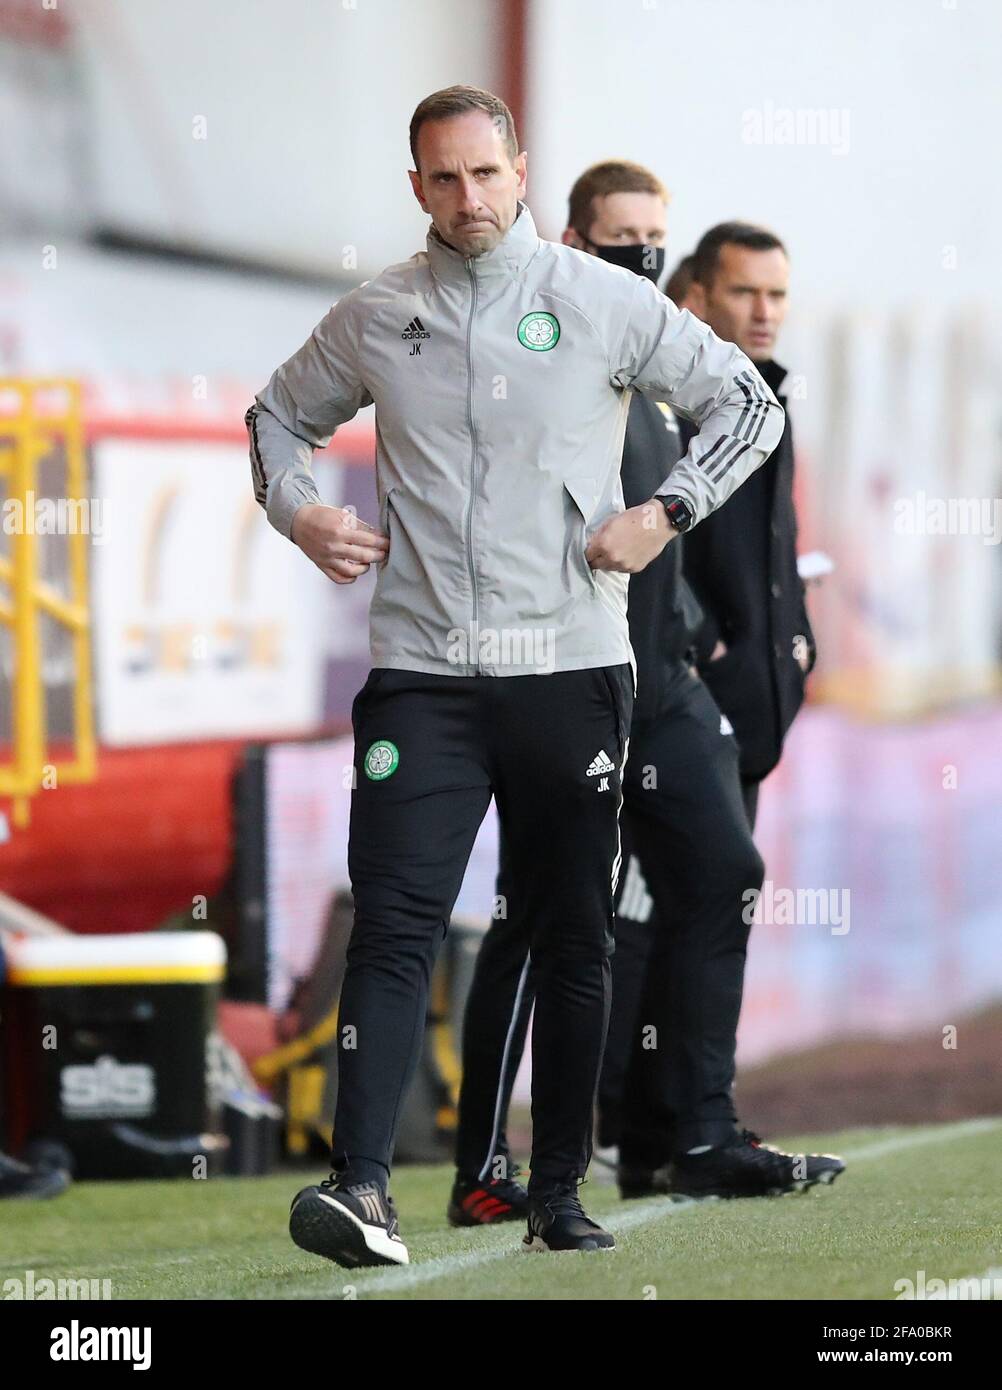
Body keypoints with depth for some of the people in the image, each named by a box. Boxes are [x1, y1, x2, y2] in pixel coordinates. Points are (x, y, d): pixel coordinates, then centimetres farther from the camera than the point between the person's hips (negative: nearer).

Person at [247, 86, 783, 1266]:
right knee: (395, 926, -13)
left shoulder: (604, 302, 2)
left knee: (574, 938, 5)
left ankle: (558, 1194, 14)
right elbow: (278, 414, 24)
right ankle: (359, 1187, -20)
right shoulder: (373, 320, 7)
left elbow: (747, 405, 9)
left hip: (573, 667, 0)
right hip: (421, 671, 0)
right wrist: (298, 513, 6)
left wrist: (664, 513, -3)